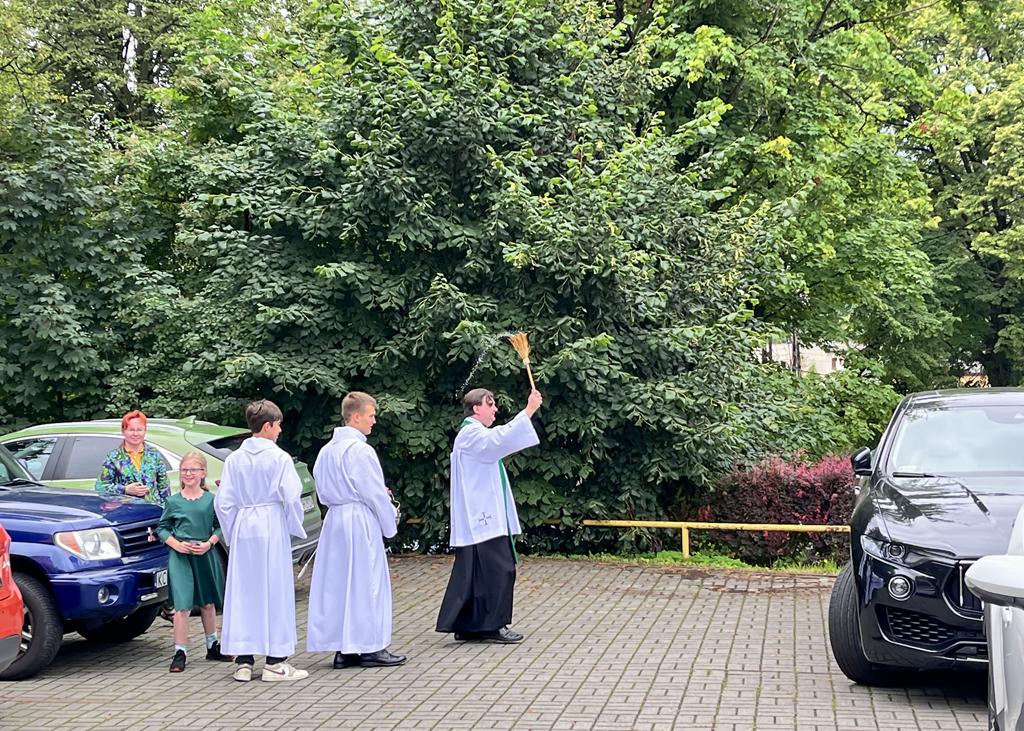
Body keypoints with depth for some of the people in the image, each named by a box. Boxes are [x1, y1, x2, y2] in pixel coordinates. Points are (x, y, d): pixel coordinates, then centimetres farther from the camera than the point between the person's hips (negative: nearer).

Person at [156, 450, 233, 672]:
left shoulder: (211, 500, 2)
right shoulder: (173, 502, 0)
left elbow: (219, 527, 6)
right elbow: (162, 528, 5)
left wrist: (209, 543, -10)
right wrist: (176, 544, -11)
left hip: (205, 555, 2)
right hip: (180, 557, -2)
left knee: (208, 603, 15)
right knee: (182, 606, -9)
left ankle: (213, 647, 31)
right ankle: (180, 653, -2)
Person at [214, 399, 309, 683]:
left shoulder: (234, 459, 3)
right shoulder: (279, 458, -8)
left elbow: (223, 502, 3)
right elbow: (291, 497, -13)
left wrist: (231, 534, 13)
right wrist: (296, 527, 2)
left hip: (243, 531, 4)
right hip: (272, 528, -4)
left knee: (243, 593, 8)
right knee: (275, 591, 3)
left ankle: (243, 662, 11)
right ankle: (274, 662, 7)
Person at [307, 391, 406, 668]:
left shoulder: (327, 450, 11)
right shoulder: (360, 450, -14)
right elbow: (374, 493, -13)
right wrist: (390, 522, 2)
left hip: (335, 520, 8)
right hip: (360, 521, -8)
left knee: (337, 583, 9)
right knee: (366, 582, 0)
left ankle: (343, 649, 14)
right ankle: (370, 648, 6)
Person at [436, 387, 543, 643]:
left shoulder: (474, 435, 21)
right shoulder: (471, 434, -14)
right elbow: (500, 439, -30)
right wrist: (528, 410, -32)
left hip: (481, 517, 11)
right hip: (483, 517, -11)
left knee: (474, 572, 10)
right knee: (496, 570, -7)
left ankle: (465, 625, 13)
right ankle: (491, 625, -2)